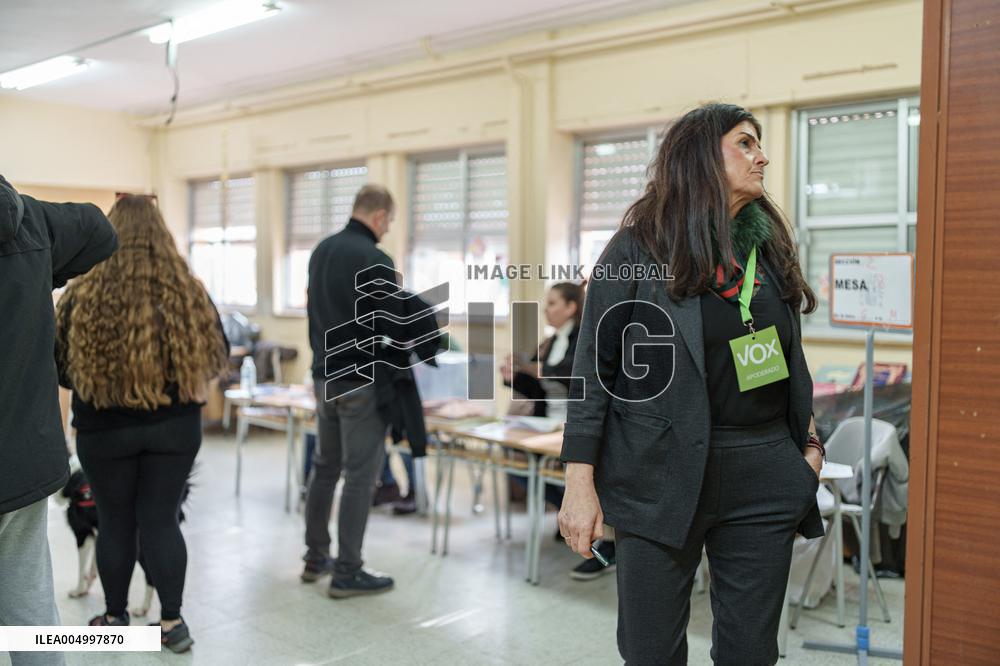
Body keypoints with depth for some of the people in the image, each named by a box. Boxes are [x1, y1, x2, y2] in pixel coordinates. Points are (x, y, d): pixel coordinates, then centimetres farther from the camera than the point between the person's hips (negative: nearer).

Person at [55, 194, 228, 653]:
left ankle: (115, 616, 30)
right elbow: (219, 356, 4)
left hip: (104, 431, -1)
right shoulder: (190, 293, -8)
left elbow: (61, 368, 1)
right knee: (162, 519, 10)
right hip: (175, 427, 1)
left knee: (115, 522, 14)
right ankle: (171, 621, 14)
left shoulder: (82, 296, -11)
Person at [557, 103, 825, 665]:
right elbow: (594, 369, -6)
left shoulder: (771, 249, 11)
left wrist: (809, 442, 10)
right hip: (663, 476, -4)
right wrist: (580, 482, -11)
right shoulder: (638, 249, -4)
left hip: (764, 477, 5)